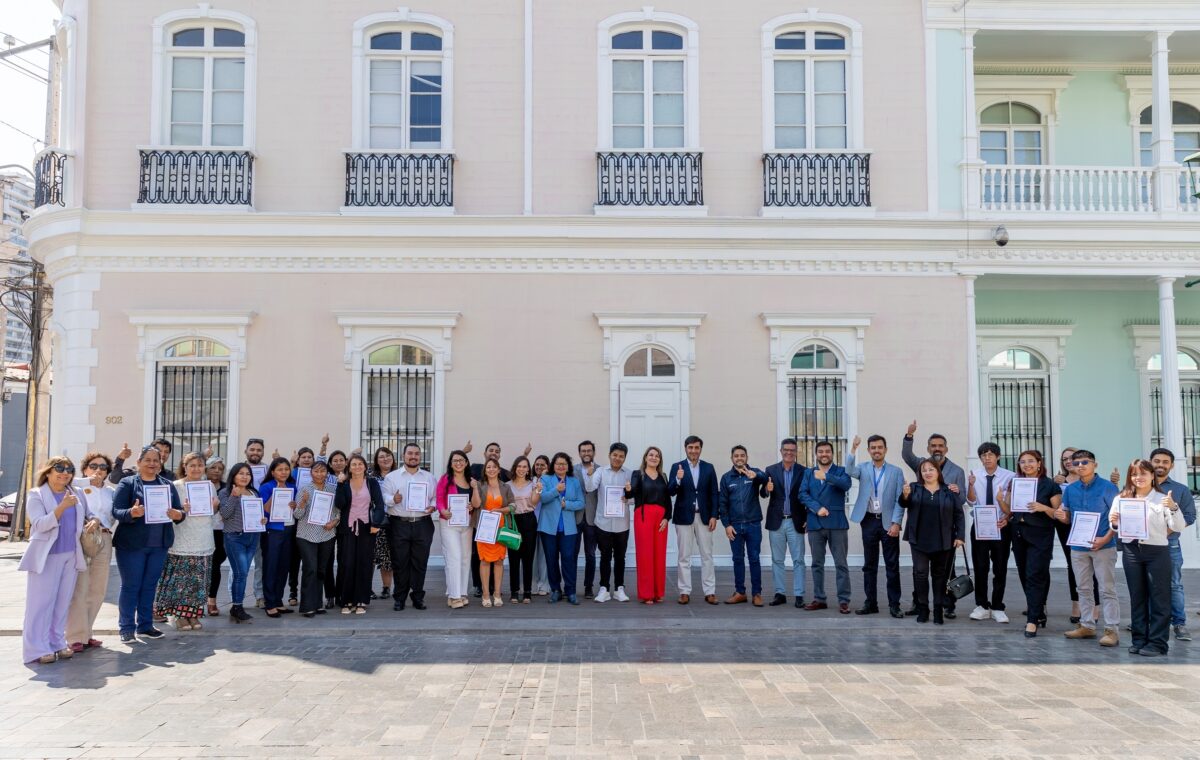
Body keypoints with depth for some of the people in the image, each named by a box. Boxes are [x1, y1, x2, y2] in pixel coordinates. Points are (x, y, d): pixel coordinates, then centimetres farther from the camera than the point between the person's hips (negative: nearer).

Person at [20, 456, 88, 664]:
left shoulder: (77, 495, 12)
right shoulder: (36, 495, -3)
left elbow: (86, 517, 26)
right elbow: (40, 525, -14)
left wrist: (94, 522, 3)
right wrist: (62, 507, -26)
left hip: (71, 555, 5)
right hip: (46, 556, -5)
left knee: (63, 602, 7)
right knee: (41, 603, -4)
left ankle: (57, 643, 14)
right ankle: (37, 649, 0)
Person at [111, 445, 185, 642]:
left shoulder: (167, 484, 10)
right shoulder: (127, 483, -2)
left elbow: (179, 510, 8)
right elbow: (116, 511, -10)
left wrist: (177, 514, -16)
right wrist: (131, 513, -30)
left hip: (159, 545, 4)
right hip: (132, 544, -4)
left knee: (150, 585, 12)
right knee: (130, 586, 2)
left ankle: (145, 625, 21)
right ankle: (127, 628, 13)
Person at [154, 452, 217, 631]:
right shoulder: (176, 486, -4)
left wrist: (216, 506, -2)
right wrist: (181, 510, -23)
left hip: (204, 543, 4)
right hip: (182, 543, -4)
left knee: (199, 581, 7)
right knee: (180, 580, -3)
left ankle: (193, 614, 16)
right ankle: (180, 615, 9)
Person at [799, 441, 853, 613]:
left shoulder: (841, 471, 4)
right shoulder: (808, 473, 12)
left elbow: (846, 484, -18)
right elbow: (803, 494, 1)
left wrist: (826, 477, -30)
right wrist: (817, 508, -14)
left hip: (837, 523, -3)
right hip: (815, 523, 3)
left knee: (841, 564, -1)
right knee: (817, 564, 9)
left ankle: (843, 600, 4)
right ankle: (819, 599, 17)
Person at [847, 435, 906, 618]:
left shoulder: (896, 471, 2)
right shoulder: (863, 469, 6)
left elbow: (900, 500, -2)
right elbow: (849, 471, -17)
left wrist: (896, 523, -10)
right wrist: (853, 449, -24)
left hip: (888, 522, -1)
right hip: (869, 521, 1)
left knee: (892, 566, 2)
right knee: (869, 565, 7)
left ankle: (894, 604, 8)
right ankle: (871, 603, 15)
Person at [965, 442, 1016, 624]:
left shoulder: (1009, 476, -6)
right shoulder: (975, 475, 0)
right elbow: (971, 502, -5)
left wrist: (1007, 519, -18)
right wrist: (971, 485, -21)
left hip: (1001, 526, -1)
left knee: (1000, 568, 7)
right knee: (980, 567, 6)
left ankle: (997, 608, 17)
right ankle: (982, 606, 17)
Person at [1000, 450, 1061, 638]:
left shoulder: (1050, 486, -3)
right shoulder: (1014, 484, 9)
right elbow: (1009, 511, 11)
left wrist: (1043, 508, -22)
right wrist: (1000, 500, -8)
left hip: (1040, 537, -5)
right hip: (1019, 535, 5)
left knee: (1035, 576, -8)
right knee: (1025, 575, 11)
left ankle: (1033, 620, -6)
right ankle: (1038, 612, 26)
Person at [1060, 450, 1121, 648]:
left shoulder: (1107, 487, -7)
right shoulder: (1070, 490, 7)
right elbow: (1067, 517, 16)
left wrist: (1105, 538, -18)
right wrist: (1062, 517, -9)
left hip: (1103, 545, -5)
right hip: (1078, 546, 5)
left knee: (1107, 590, -1)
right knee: (1084, 589, 13)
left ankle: (1111, 629, 4)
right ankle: (1087, 626, 22)